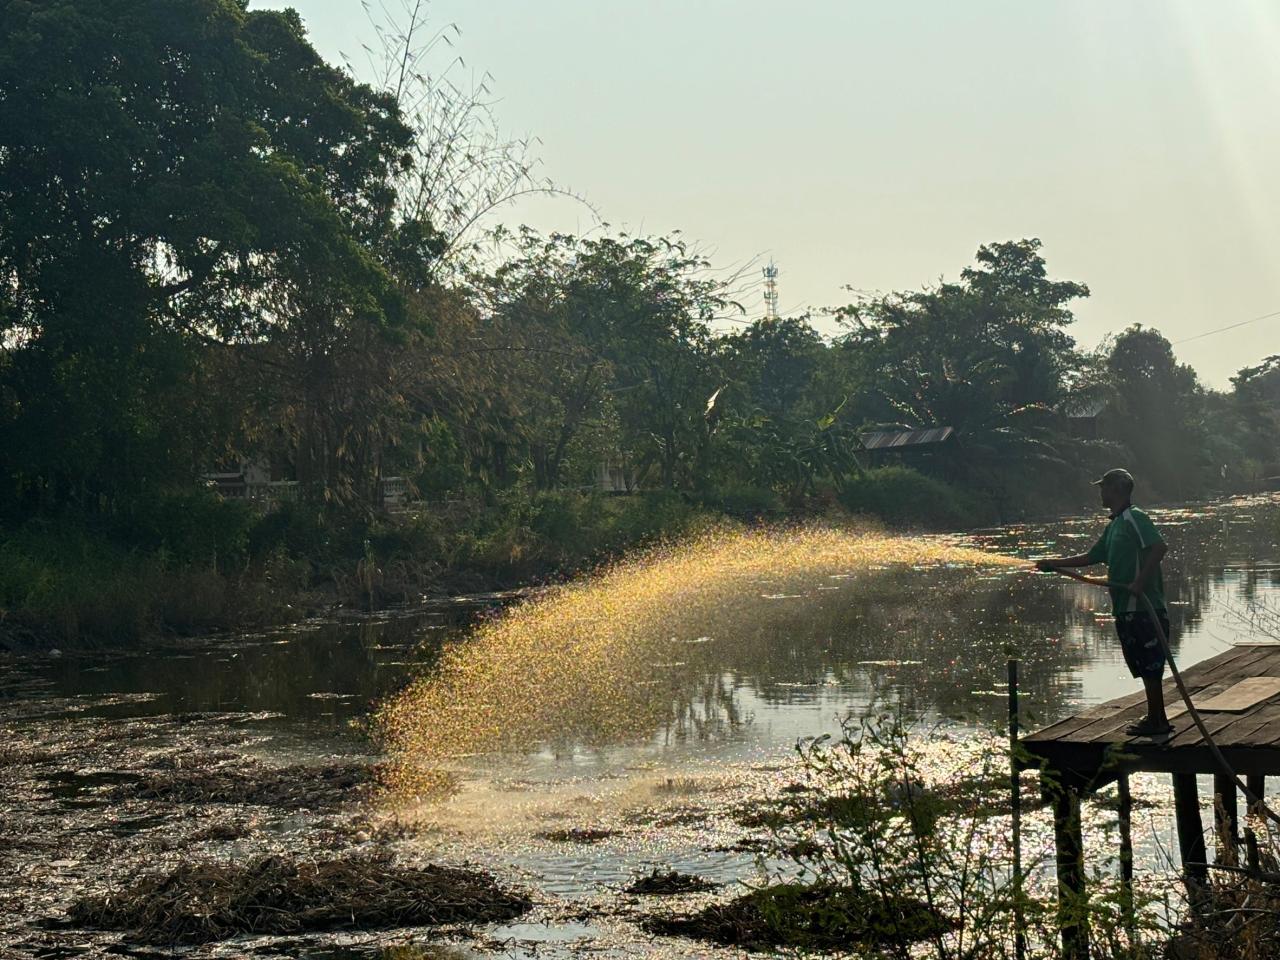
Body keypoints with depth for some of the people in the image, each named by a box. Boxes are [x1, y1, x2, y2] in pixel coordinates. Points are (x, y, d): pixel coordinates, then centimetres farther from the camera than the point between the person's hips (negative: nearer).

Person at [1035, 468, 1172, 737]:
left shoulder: (1134, 518, -11)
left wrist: (1140, 581, -26)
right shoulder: (1114, 525, 18)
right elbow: (1091, 557, 26)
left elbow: (1160, 546, -24)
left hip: (1143, 608, -9)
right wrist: (1055, 563, 24)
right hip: (1126, 609, 9)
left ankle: (1156, 720, 5)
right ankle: (1157, 718, 21)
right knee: (1145, 667, 14)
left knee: (1150, 666, -2)